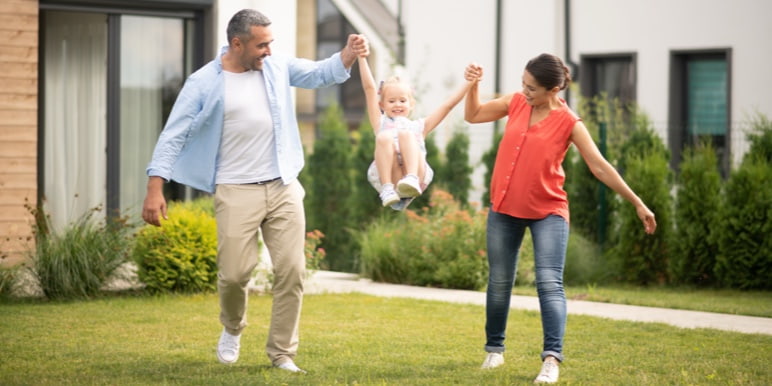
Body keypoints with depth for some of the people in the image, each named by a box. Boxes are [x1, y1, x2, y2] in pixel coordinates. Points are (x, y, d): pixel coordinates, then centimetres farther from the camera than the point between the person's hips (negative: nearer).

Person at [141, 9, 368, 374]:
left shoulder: (277, 67, 5)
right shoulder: (204, 83, -7)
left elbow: (321, 73, 9)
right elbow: (173, 136, -7)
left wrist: (348, 54, -14)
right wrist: (155, 189, -15)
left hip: (284, 188, 4)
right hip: (236, 191, -3)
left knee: (291, 271, -1)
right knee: (235, 272, -6)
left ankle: (282, 353, 11)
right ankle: (232, 328, 26)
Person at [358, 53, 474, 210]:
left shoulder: (418, 126, 35)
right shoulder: (381, 123, 32)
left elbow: (448, 104, 30)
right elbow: (369, 88, 26)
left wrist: (470, 82, 23)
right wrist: (362, 58, 21)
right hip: (386, 175, 0)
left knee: (405, 133, -23)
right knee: (384, 137, -26)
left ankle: (412, 179, -46)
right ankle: (387, 188, -40)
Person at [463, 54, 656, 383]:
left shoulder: (569, 123, -12)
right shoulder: (515, 103, 0)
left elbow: (600, 167, -9)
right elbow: (473, 116, 15)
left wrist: (637, 204, -11)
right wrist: (473, 85, -2)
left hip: (548, 212, -4)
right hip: (504, 208, 4)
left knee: (549, 284, -15)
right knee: (499, 282, 12)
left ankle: (552, 358, -21)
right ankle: (494, 349, 28)